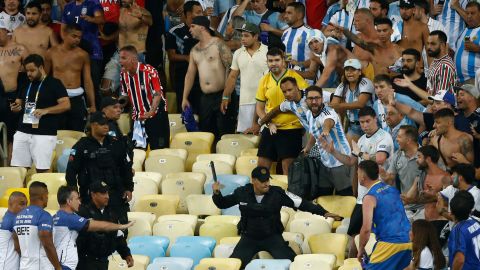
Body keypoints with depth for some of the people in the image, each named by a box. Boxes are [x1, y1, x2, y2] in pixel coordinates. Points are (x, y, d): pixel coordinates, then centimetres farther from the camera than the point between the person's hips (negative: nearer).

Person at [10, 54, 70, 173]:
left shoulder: (54, 84, -3)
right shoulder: (26, 85, 15)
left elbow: (66, 104, -9)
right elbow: (19, 102, 25)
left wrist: (45, 111, -21)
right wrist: (16, 107, 0)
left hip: (45, 134, -6)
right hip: (23, 132, 6)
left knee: (42, 170, -8)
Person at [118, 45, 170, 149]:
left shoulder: (149, 71, -18)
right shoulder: (124, 74, 2)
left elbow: (157, 94, -20)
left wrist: (150, 112, -33)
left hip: (156, 115, -6)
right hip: (138, 117, 6)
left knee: (159, 148, -6)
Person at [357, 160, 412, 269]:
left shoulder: (370, 197, -9)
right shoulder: (392, 189, 15)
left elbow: (366, 228, -15)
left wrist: (361, 249, -3)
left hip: (390, 244, -8)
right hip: (408, 241, 8)